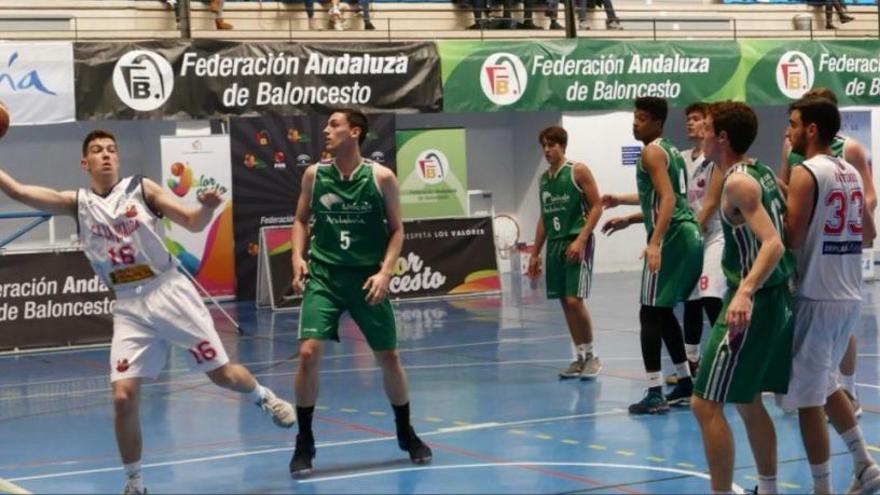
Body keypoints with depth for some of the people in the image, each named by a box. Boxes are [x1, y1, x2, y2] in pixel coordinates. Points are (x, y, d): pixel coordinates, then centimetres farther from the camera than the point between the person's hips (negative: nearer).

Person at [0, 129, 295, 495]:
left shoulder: (141, 188, -2)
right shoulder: (76, 203, 3)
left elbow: (193, 223, -5)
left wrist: (208, 207, -25)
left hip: (170, 293, -1)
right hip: (130, 307, 1)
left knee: (223, 375, 4)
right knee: (123, 398, -10)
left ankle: (263, 397, 39)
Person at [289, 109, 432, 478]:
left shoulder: (381, 177, -6)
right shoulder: (314, 175, 0)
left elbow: (396, 229, -1)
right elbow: (301, 220, 11)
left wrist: (385, 271, -12)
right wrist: (298, 256, -5)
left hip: (367, 277, 0)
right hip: (323, 275, 1)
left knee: (389, 357, 7)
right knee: (309, 353, -14)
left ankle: (406, 434, 30)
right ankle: (305, 443, 1)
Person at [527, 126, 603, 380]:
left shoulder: (578, 171, -5)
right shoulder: (544, 178, 14)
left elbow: (597, 206, -8)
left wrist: (580, 240, -18)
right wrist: (535, 253, 17)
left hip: (577, 243, -7)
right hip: (555, 244, 7)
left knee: (574, 300, -13)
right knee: (565, 302, 5)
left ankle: (591, 355, 1)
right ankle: (580, 357, 12)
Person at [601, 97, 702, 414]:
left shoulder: (652, 151, -9)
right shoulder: (671, 150, 20)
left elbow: (667, 199, -21)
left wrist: (655, 243, -29)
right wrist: (628, 218, 32)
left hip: (672, 238, -10)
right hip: (689, 235, 10)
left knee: (650, 313, -6)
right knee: (664, 311, 20)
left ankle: (655, 394, -10)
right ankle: (685, 384, 23)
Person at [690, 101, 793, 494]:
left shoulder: (738, 183, -17)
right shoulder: (762, 173, 10)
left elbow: (773, 244, -28)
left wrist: (745, 292, -41)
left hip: (754, 301, -10)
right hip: (777, 296, 10)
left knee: (706, 404, -6)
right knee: (747, 400, 21)